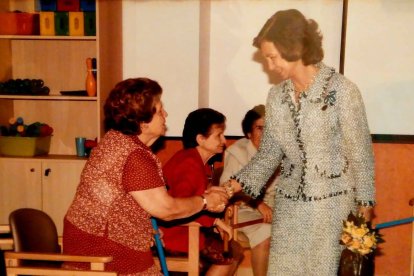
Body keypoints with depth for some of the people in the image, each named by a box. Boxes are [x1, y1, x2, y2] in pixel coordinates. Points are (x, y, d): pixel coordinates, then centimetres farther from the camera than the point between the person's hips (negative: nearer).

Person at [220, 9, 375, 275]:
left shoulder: (342, 90, -12)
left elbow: (359, 152, -8)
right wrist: (238, 183, -4)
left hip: (333, 203, -5)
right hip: (289, 205, 5)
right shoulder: (276, 96, 3)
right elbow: (269, 152, 7)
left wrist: (364, 205, -7)